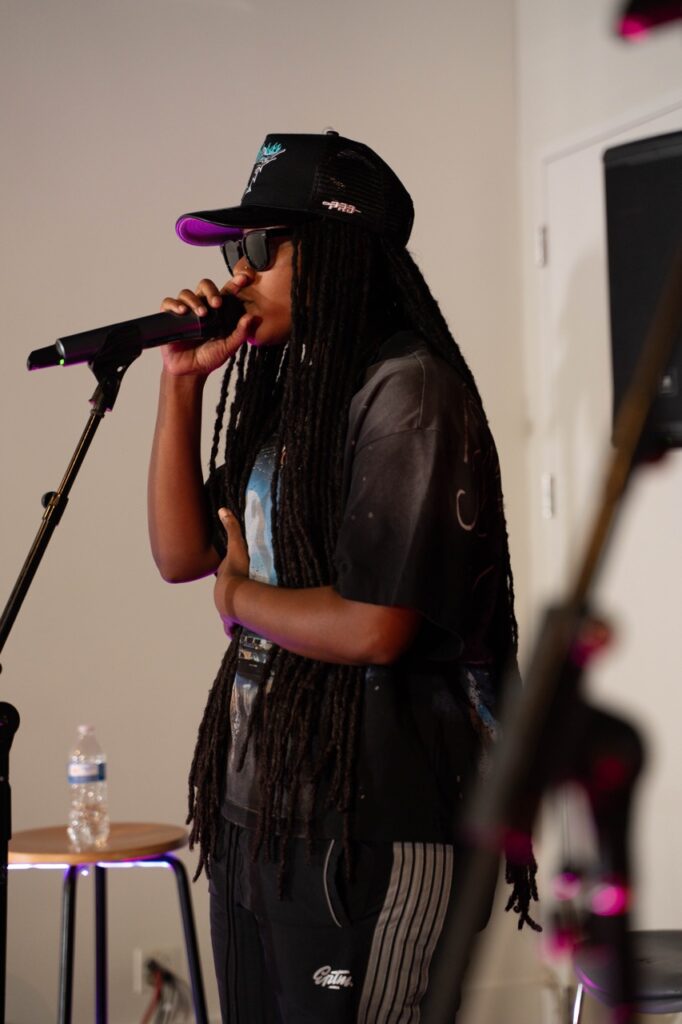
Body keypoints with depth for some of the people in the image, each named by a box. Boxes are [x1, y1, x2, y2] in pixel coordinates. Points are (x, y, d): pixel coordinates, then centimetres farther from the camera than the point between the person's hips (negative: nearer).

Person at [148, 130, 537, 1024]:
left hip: (368, 828, -8)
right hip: (254, 811, 9)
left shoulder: (406, 391, -15)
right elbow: (182, 554, 12)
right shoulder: (289, 392, 12)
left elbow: (373, 628, -22)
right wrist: (183, 383, 4)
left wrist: (239, 595, -4)